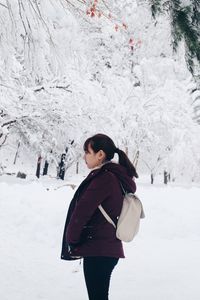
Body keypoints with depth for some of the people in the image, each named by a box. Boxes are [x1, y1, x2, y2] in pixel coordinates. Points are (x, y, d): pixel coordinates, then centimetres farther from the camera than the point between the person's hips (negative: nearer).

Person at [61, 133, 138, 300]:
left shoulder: (104, 177, -17)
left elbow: (82, 210, -18)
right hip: (109, 248, 10)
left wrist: (72, 239, -5)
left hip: (98, 250, -10)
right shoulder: (117, 177, 14)